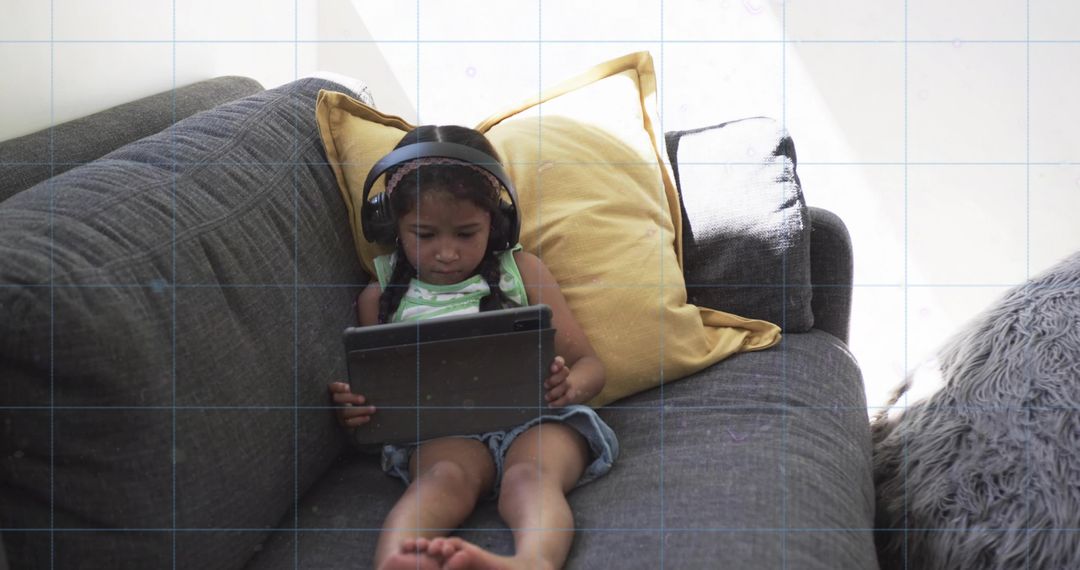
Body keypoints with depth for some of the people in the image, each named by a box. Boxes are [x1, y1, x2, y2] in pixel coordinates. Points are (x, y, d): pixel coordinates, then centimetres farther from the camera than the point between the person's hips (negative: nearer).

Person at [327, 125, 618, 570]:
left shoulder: (521, 270, 18)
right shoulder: (382, 297, 19)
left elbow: (588, 364, 14)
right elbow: (375, 392, 22)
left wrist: (569, 386, -12)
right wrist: (353, 410, -5)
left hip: (535, 418, 0)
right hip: (441, 433, 0)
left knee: (529, 477, -34)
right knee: (445, 476, -35)